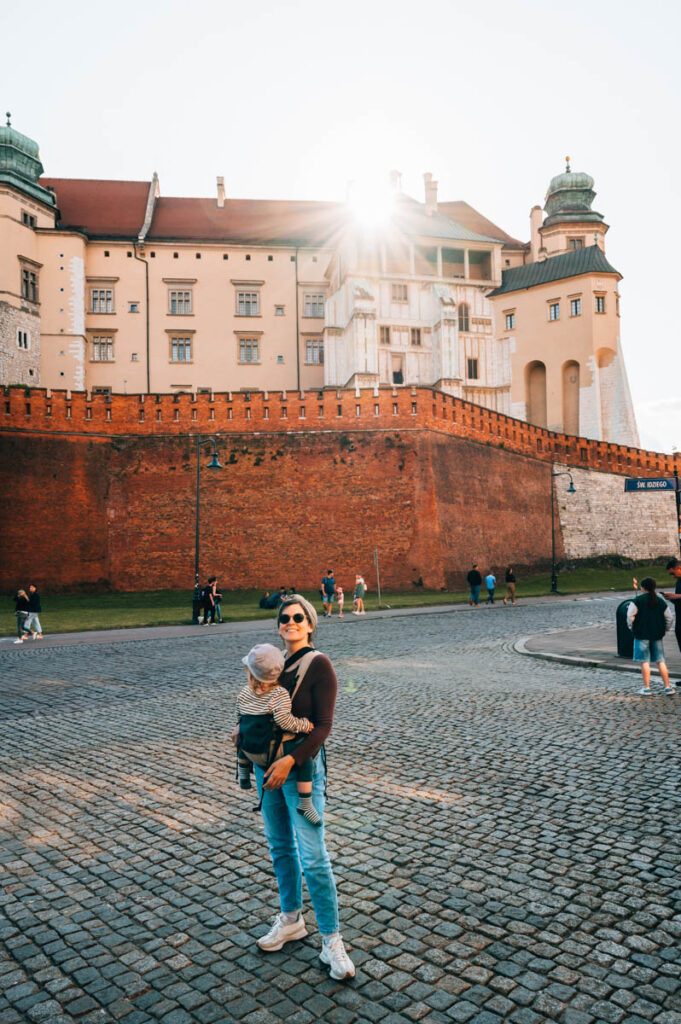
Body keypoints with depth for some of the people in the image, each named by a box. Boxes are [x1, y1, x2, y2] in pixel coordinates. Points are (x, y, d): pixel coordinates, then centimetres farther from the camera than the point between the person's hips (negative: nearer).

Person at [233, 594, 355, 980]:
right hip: (266, 763, 7)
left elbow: (324, 725, -17)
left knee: (313, 856, -5)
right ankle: (291, 919, 35)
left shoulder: (319, 665, -13)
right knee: (280, 846, 18)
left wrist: (290, 761, -25)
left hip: (302, 765, -6)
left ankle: (331, 941, 7)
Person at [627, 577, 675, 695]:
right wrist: (664, 630, 18)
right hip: (657, 635, 4)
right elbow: (669, 618, 7)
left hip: (642, 634, -4)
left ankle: (646, 688, 2)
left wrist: (632, 627, 1)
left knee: (645, 661, 1)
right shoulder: (661, 601, 7)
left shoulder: (637, 600, -7)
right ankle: (668, 687, 11)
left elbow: (630, 616, -14)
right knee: (661, 661, 9)